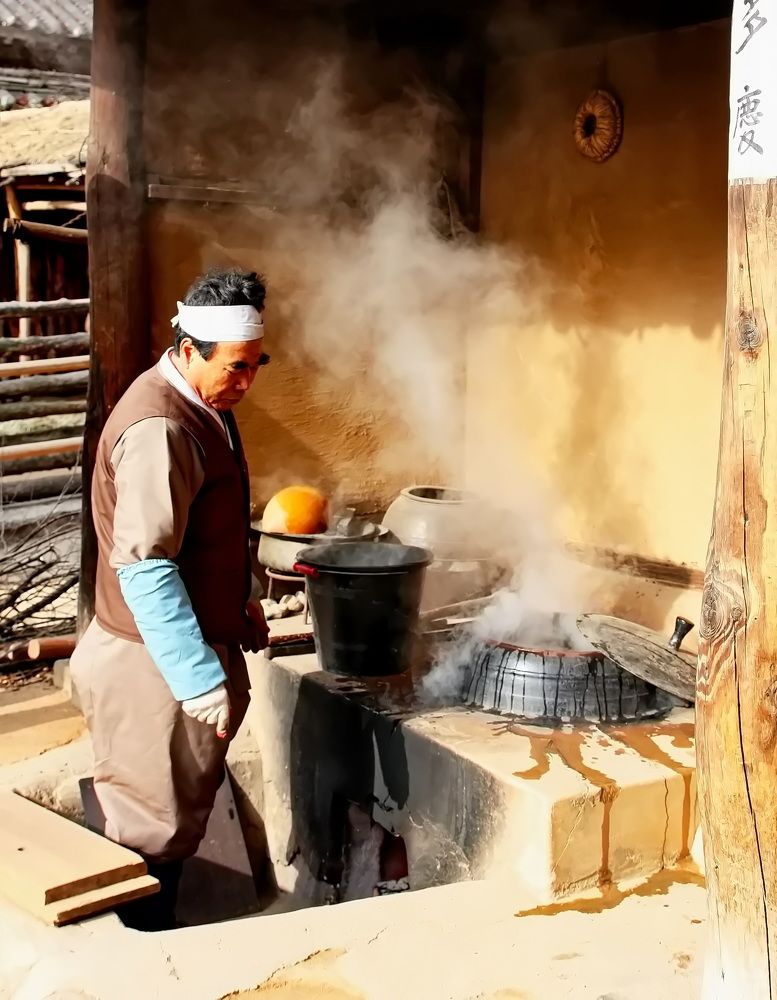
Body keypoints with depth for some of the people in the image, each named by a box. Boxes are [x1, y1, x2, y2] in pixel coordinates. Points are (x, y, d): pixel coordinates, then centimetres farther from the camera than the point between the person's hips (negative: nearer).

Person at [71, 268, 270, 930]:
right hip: (159, 662, -10)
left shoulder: (204, 409, 7)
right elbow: (144, 569, -29)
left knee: (182, 810, 22)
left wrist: (239, 604, 22)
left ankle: (159, 936, 37)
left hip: (194, 645, 10)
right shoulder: (159, 428, -25)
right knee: (154, 827, 4)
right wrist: (201, 679, -29)